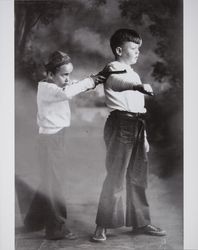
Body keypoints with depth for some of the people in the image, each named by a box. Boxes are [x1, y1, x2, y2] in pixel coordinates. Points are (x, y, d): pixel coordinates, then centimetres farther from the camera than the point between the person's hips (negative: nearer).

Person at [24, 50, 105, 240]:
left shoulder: (58, 85, 12)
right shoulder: (45, 88, -17)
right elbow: (66, 93, -34)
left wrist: (93, 80, -4)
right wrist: (88, 81, -25)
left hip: (59, 138, 10)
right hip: (50, 138, -9)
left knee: (50, 182, 18)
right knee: (53, 183, -2)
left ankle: (34, 221, 32)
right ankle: (57, 229, 6)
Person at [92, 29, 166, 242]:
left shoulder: (134, 75, 21)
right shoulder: (113, 70, -5)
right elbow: (116, 82, -31)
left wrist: (144, 136, 19)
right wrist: (137, 86, -52)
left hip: (137, 127, 8)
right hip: (120, 125, -8)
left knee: (138, 178, 12)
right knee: (115, 177, -7)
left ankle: (140, 222, 23)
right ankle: (102, 226, 1)